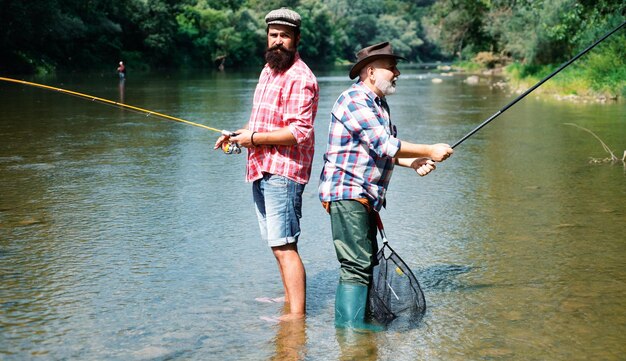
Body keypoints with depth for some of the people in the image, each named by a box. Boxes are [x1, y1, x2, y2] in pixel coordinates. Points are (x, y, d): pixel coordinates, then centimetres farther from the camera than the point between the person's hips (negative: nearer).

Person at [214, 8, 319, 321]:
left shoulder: (300, 79, -15)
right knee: (277, 243, 17)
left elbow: (300, 132, -23)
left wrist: (254, 138, -18)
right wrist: (238, 134, 12)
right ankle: (290, 300, 28)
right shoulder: (268, 69, 17)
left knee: (284, 245, -12)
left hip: (282, 170, -10)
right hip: (261, 169, 10)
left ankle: (297, 314, -10)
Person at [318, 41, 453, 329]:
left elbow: (385, 149, 22)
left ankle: (360, 317, 23)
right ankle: (349, 323, -7)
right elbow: (384, 145, -22)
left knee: (367, 260, 15)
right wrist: (429, 151, -15)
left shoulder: (379, 104, 18)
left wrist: (413, 162, 4)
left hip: (365, 196, 11)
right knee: (356, 262, -12)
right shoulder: (354, 100, -15)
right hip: (346, 193, -11)